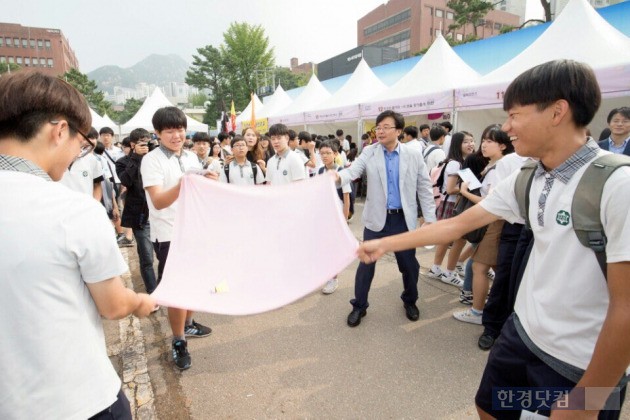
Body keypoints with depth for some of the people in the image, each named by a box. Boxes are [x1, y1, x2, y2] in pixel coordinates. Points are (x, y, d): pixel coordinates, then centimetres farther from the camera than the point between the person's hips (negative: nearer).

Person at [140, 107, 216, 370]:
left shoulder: (192, 157, 7)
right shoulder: (152, 160, -12)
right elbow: (158, 202, -23)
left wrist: (210, 182, -8)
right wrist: (182, 184, -40)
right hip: (168, 235, -6)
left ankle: (188, 324, 39)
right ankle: (178, 343, 17)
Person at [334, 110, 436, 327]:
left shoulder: (413, 155, -2)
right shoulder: (369, 152, -2)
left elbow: (424, 187, 1)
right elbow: (353, 171, -16)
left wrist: (430, 218, -1)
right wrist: (338, 176, -39)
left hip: (403, 219, 1)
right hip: (377, 218, 0)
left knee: (409, 264, 13)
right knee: (366, 263, 5)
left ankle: (410, 301, 39)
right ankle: (359, 306, 24)